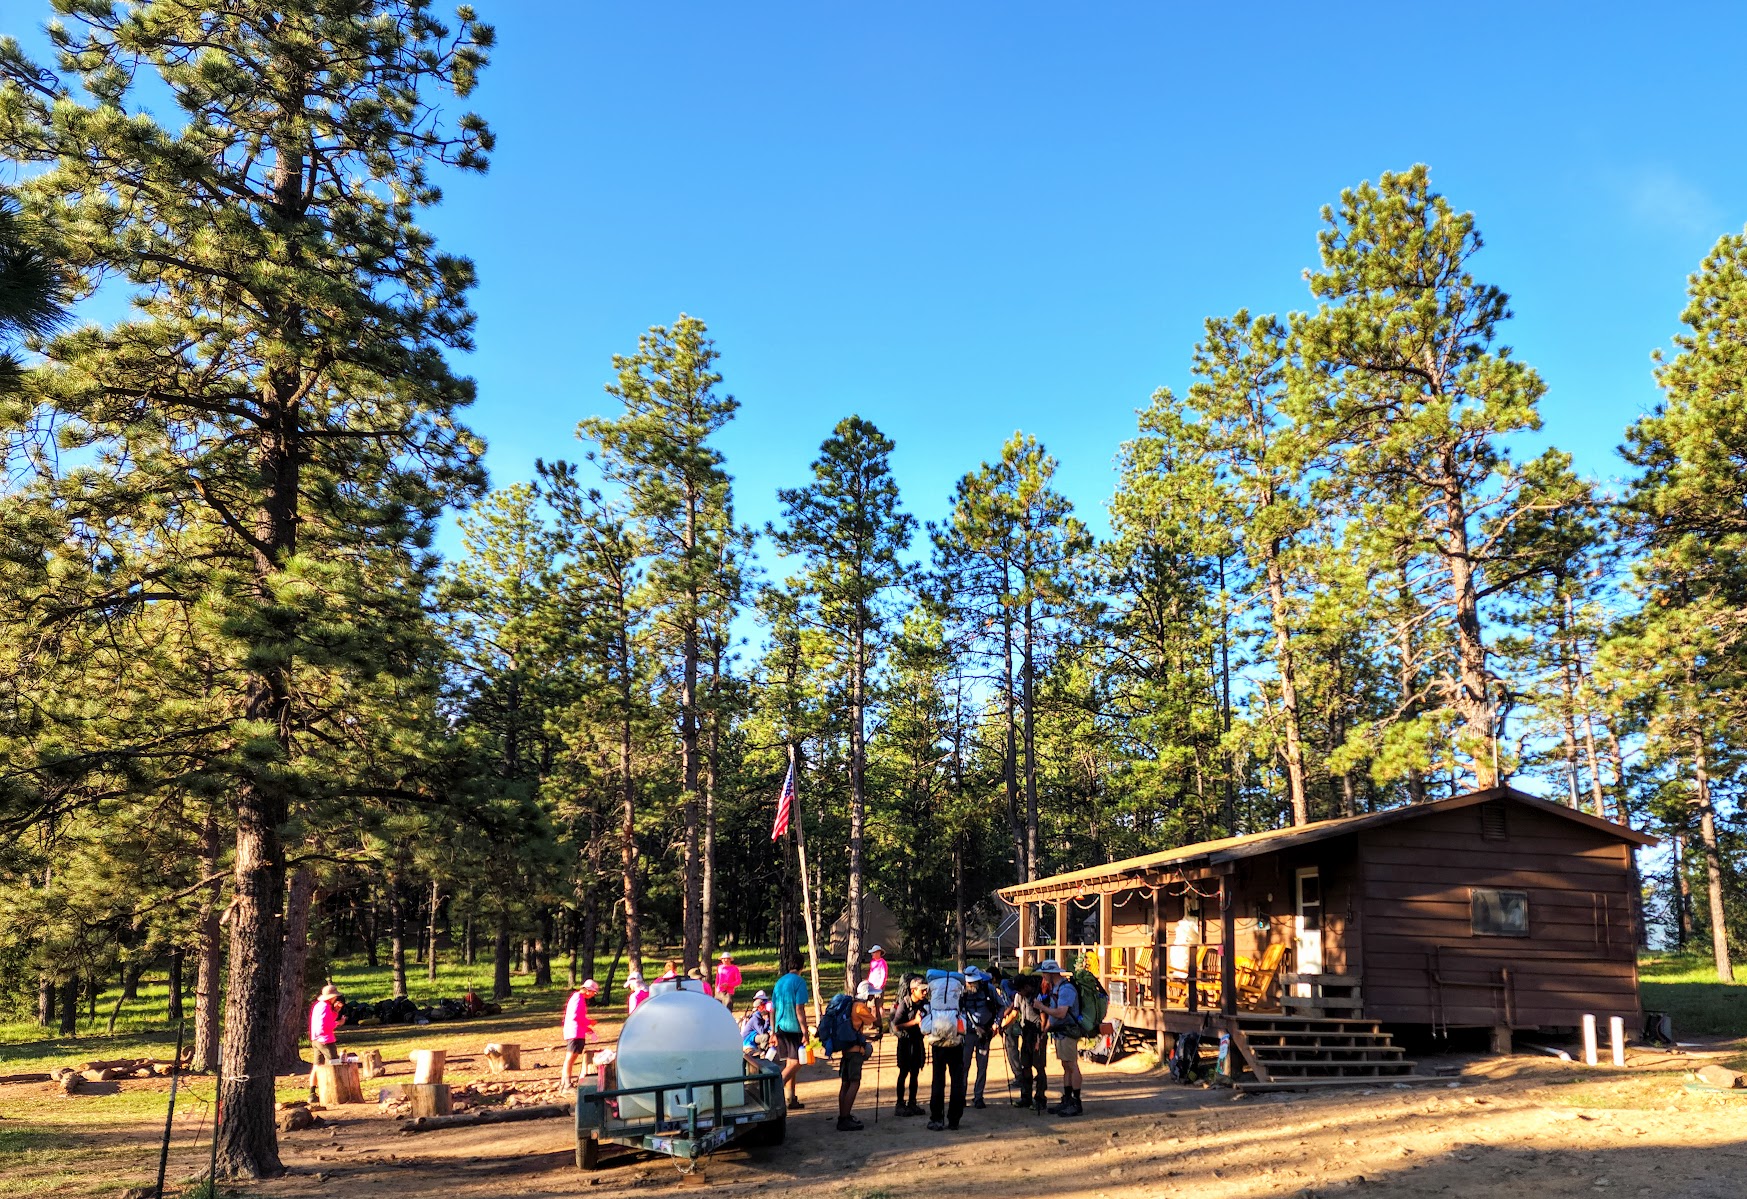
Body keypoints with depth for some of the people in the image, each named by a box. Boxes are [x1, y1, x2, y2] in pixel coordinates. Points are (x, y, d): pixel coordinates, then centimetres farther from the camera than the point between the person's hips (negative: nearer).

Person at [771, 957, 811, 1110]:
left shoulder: (779, 982, 14)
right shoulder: (799, 981, -7)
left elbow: (773, 1009, 15)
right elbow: (799, 1009, -14)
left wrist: (774, 1032, 21)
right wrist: (805, 1032, -12)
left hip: (780, 1027, 7)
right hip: (793, 1027, -7)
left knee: (789, 1063, 13)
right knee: (796, 1063, -6)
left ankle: (792, 1099, 15)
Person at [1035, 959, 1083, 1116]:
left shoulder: (1066, 989, -17)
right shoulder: (1055, 988, 14)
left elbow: (1060, 1013, -25)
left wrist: (1042, 1007, -16)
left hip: (1067, 1032, -10)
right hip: (1059, 1032, 10)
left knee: (1072, 1066, -5)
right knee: (1066, 1067, 12)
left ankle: (1076, 1103, -2)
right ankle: (1067, 1101, 16)